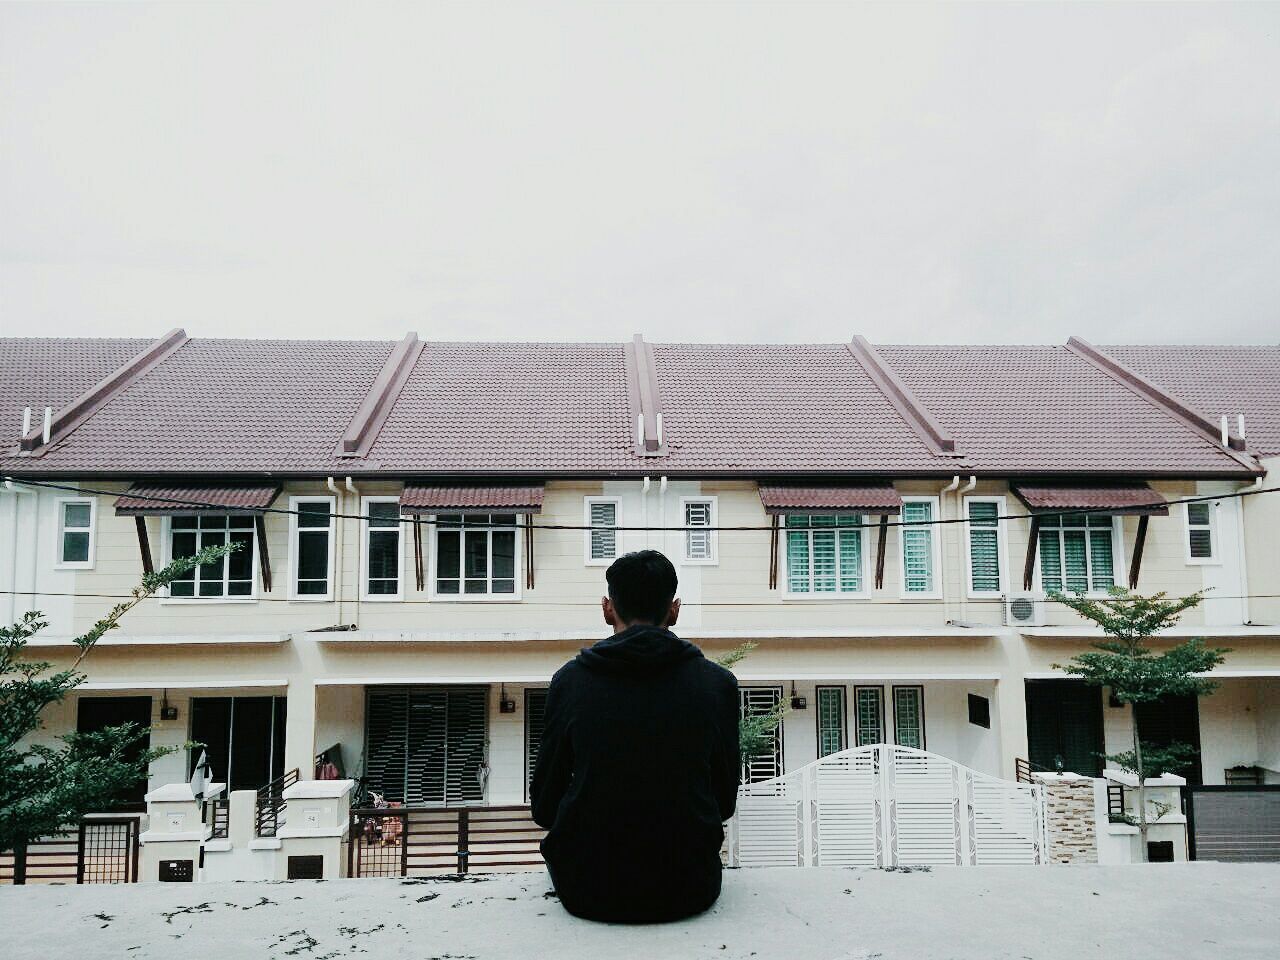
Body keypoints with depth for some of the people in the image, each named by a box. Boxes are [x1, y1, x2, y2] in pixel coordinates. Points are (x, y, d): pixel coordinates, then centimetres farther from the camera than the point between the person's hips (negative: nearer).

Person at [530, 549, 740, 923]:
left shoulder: (570, 680, -6)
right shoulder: (718, 683, -5)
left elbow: (544, 807, 1)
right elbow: (725, 800, 4)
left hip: (588, 892, 0)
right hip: (689, 890, 1)